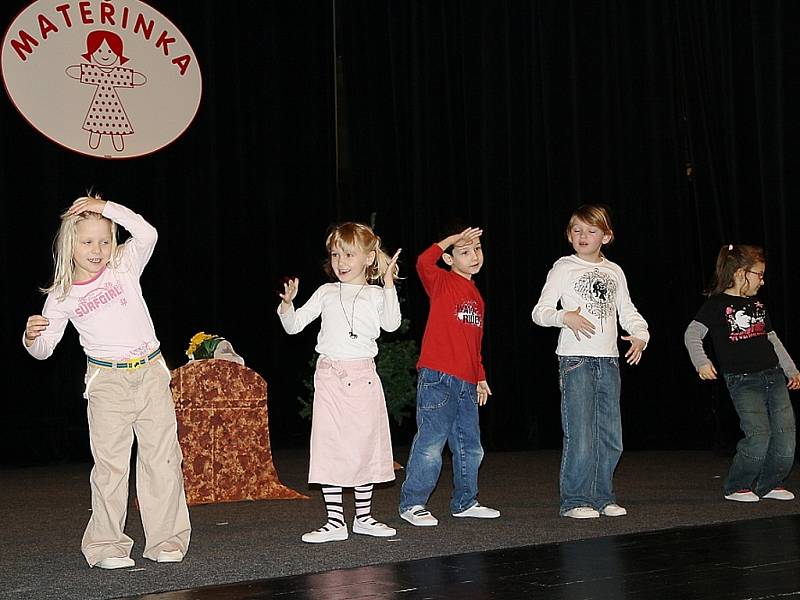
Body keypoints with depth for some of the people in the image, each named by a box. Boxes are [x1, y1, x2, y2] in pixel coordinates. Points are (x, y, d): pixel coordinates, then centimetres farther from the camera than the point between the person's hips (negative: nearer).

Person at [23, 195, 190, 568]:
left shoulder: (124, 266, 3)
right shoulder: (62, 296, 2)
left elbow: (146, 235, -16)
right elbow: (44, 350, 6)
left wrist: (105, 207, -16)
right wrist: (32, 337, -17)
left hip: (151, 373, 1)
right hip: (107, 380, -1)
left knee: (162, 457, 3)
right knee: (110, 464, -2)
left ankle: (167, 540, 12)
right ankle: (106, 545, 6)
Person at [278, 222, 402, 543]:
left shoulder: (376, 295, 6)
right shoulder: (326, 293, 11)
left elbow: (392, 323, -12)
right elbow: (294, 325, 10)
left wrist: (388, 283, -15)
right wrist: (287, 304, -9)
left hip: (363, 376, -1)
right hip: (330, 376, 1)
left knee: (366, 445, 5)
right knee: (329, 447, -3)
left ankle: (363, 516, 18)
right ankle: (335, 521, 2)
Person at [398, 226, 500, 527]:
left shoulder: (476, 296, 19)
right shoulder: (442, 283, -2)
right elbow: (423, 263, -24)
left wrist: (480, 378, 26)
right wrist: (451, 239, -14)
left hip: (466, 384, 8)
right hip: (437, 378, -8)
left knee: (470, 447, 14)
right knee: (431, 443, -8)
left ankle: (464, 501, 28)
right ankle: (412, 504, 2)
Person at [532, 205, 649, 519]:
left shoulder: (614, 272, 15)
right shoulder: (564, 267, 2)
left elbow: (627, 312, 18)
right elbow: (539, 311, -3)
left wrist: (641, 335, -2)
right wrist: (565, 316, -22)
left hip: (609, 360, 5)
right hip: (576, 357, -5)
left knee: (611, 438, 8)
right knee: (580, 437, -10)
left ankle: (602, 497, 19)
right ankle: (575, 501, -1)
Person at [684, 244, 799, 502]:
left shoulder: (758, 304, 17)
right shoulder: (717, 304, -4)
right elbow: (692, 334, -9)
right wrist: (701, 362, -23)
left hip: (773, 375, 7)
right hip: (742, 381, -7)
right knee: (759, 436, -16)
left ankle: (769, 484, 19)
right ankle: (736, 488, 3)